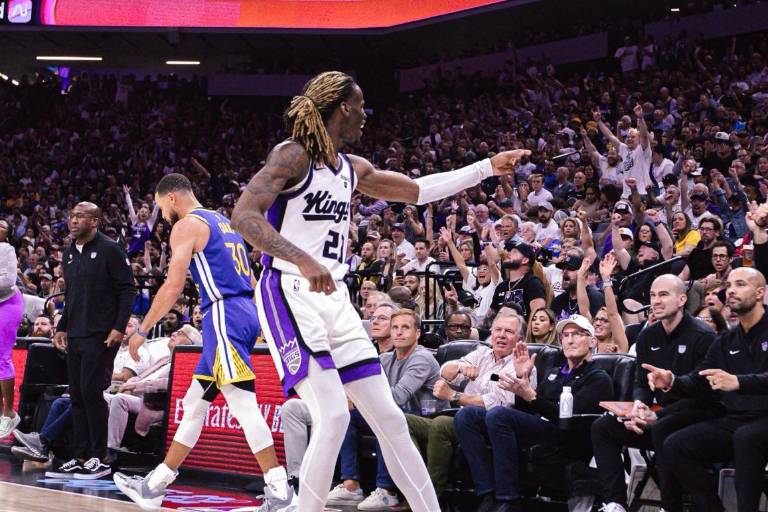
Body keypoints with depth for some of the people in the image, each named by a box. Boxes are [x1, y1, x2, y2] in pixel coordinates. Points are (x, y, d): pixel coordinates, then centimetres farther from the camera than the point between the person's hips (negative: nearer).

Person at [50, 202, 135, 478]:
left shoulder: (109, 250, -8)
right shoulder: (70, 253, 16)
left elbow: (127, 290, -10)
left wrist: (119, 328, -17)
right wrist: (62, 328, 19)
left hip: (101, 336, -8)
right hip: (75, 336, 8)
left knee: (91, 392, -10)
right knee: (77, 396, 7)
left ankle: (99, 459, -3)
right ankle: (81, 457, 12)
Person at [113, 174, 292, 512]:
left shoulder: (186, 225, -3)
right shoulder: (224, 223, 24)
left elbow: (174, 286, -11)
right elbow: (248, 280, 24)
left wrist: (142, 331, -4)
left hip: (224, 315, -10)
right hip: (246, 312, 10)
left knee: (242, 403, -13)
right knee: (194, 404, 14)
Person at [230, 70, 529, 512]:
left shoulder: (352, 169, 14)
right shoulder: (293, 155, -10)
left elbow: (418, 190, 27)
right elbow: (243, 215, -22)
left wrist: (487, 168, 27)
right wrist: (302, 260, -35)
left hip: (335, 298, 8)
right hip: (290, 293, -8)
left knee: (389, 417, 7)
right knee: (333, 416, -21)